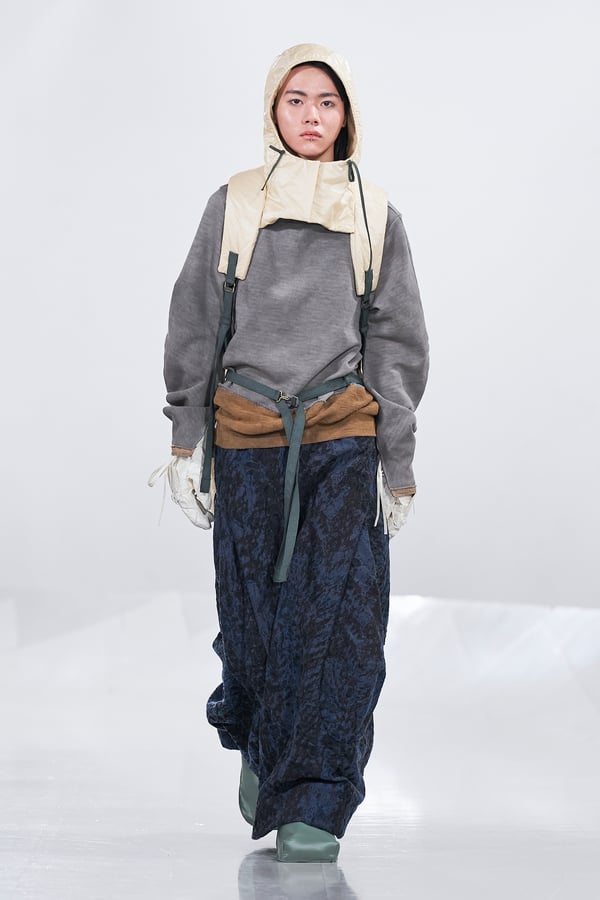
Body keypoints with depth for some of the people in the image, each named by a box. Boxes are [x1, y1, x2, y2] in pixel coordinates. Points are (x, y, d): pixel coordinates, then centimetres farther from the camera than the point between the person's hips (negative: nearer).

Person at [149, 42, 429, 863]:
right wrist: (186, 441, 3)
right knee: (252, 611, 3)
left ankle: (315, 806, -6)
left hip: (344, 436, 0)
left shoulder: (375, 216, 9)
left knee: (339, 613, -9)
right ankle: (258, 744, 31)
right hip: (247, 436, 0)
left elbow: (397, 343, 10)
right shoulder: (231, 206, 8)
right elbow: (192, 329, 9)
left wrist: (398, 463, 4)